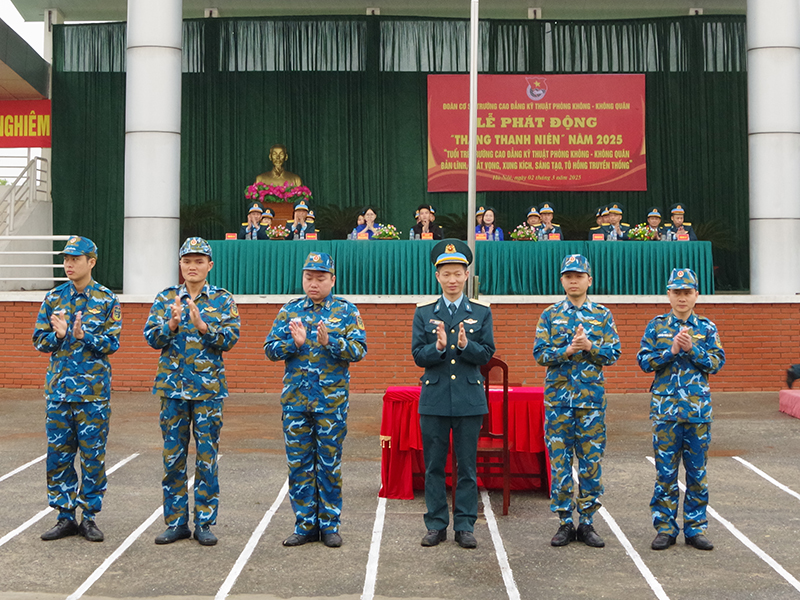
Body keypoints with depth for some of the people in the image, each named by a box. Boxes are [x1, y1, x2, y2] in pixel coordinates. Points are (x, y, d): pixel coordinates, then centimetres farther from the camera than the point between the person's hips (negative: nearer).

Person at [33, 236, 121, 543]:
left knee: (93, 455, 1)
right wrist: (59, 335, -13)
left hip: (94, 391, -3)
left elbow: (112, 342, -5)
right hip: (59, 388, 3)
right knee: (58, 454, 5)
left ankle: (89, 516, 13)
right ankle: (65, 516, 17)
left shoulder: (107, 299, 1)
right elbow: (39, 340, 7)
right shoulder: (54, 297, 8)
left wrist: (84, 335, -19)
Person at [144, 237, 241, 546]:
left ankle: (205, 523, 12)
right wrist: (172, 324, -18)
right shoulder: (166, 298, 8)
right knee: (173, 457, 7)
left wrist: (202, 325, -21)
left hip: (208, 387, -2)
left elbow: (230, 338, -7)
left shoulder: (223, 300, 4)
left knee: (207, 457, 2)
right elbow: (151, 337, 0)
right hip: (173, 386, 2)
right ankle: (176, 522, 17)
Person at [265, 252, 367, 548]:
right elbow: (270, 349, 3)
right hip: (295, 398, 2)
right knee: (299, 464, 6)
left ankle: (330, 525, 16)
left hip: (331, 400, -2)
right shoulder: (290, 310, 8)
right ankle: (305, 525, 17)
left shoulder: (346, 310, 1)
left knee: (329, 464, 4)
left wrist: (329, 342, -22)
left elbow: (359, 350, -7)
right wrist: (294, 343, -15)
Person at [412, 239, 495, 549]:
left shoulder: (481, 312, 5)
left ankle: (465, 526, 13)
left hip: (469, 399, 0)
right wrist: (438, 347, -20)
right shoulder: (423, 312, 6)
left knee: (467, 465, 4)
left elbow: (487, 353, -1)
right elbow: (418, 356, 0)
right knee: (434, 465, 6)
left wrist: (465, 345, -19)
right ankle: (436, 525, 16)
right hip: (434, 398, 0)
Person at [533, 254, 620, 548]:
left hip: (592, 398, 0)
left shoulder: (603, 315, 7)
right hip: (558, 398, 0)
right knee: (559, 462, 1)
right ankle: (565, 522, 11)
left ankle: (587, 523, 14)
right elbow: (540, 354, -2)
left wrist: (589, 347, -16)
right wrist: (569, 350, -16)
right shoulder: (550, 315, 6)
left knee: (591, 462, 3)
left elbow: (613, 354, 1)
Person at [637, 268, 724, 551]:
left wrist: (691, 348, -14)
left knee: (697, 472, 6)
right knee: (666, 472, 2)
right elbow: (644, 361, -1)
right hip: (665, 408, -1)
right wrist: (672, 350, -13)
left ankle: (695, 528, 16)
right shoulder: (656, 326, 5)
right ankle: (665, 528, 12)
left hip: (698, 408, 1)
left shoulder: (707, 328, 7)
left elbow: (717, 363, -1)